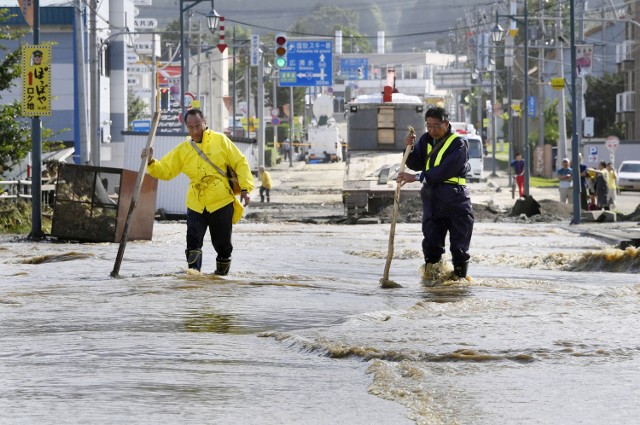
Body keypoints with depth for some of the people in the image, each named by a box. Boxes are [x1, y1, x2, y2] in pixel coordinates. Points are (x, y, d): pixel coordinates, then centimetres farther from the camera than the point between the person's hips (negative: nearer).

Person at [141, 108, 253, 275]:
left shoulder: (220, 140, -1)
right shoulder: (182, 150, 6)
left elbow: (240, 163, 1)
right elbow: (165, 170, 6)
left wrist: (245, 189, -7)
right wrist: (151, 163, -14)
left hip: (222, 203, -2)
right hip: (196, 204, 2)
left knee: (222, 244, 10)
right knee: (193, 242, -15)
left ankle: (222, 271, 32)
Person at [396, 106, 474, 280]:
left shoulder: (458, 143, -8)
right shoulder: (427, 139, 12)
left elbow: (445, 170, -18)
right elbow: (416, 164, 12)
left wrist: (417, 177, -19)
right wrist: (410, 149, -8)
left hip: (455, 199, -5)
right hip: (431, 198, 5)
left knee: (459, 246, -1)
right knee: (431, 244, 3)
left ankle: (460, 278, 6)